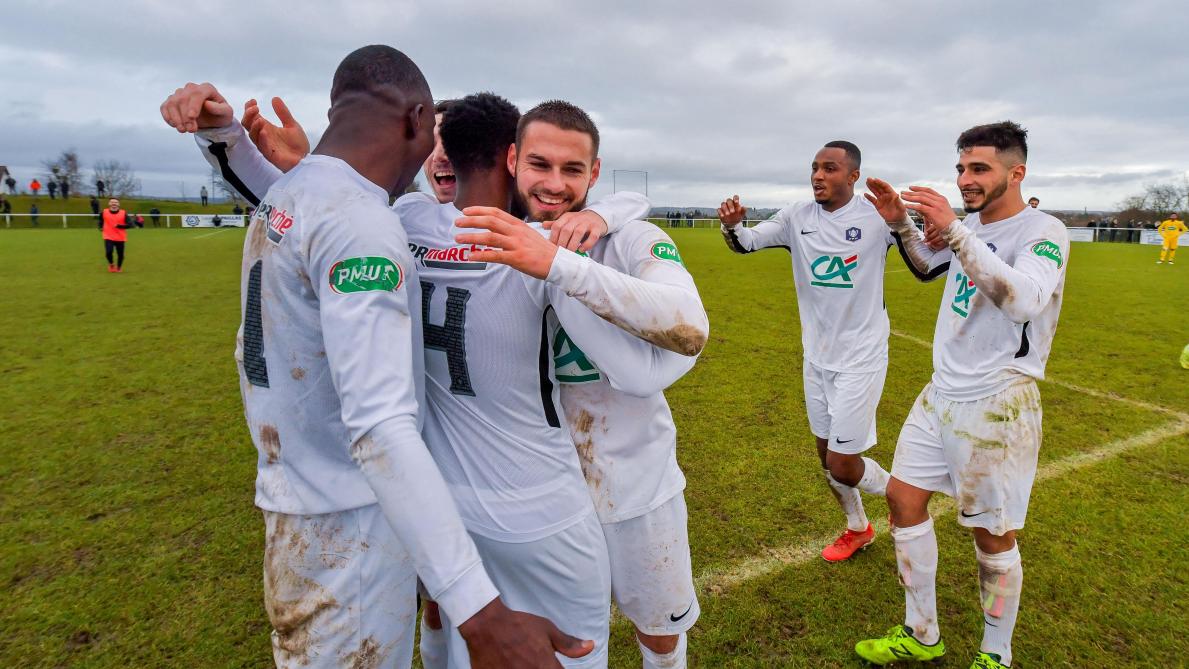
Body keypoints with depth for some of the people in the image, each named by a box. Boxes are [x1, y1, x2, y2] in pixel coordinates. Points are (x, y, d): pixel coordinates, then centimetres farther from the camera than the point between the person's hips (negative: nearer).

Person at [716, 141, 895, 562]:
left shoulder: (875, 216, -13)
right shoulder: (798, 218, -1)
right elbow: (746, 242, -2)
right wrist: (731, 227, -25)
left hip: (860, 358, -5)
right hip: (816, 357, 5)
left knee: (842, 466, -3)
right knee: (826, 455, 18)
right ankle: (858, 528, 42)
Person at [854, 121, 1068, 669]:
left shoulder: (1043, 232, -14)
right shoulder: (971, 226, 8)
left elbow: (1023, 300, -34)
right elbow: (928, 268, 27)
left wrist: (952, 231, -39)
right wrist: (900, 224, 10)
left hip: (996, 406, -7)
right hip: (942, 394, 7)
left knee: (992, 536, 5)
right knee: (903, 497, 9)